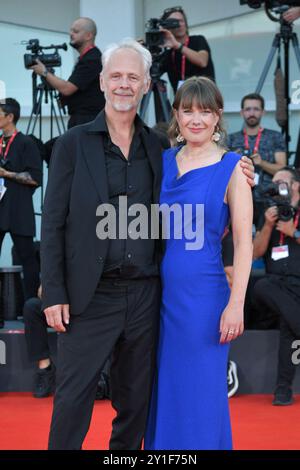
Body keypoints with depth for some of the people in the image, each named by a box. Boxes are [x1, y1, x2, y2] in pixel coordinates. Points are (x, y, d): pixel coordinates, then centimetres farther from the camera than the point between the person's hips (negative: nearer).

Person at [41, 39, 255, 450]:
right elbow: (53, 224, -2)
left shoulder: (157, 148, 9)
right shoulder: (73, 144, -1)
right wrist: (54, 294, -9)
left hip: (144, 295, 4)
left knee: (135, 400, 12)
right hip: (90, 296, -3)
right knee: (72, 400, -3)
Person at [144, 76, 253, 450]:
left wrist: (235, 304, -16)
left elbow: (243, 242, -9)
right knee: (162, 391, 13)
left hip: (203, 294, -5)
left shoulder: (232, 168, -7)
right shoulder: (163, 162, 7)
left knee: (199, 396, 2)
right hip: (160, 292, 5)